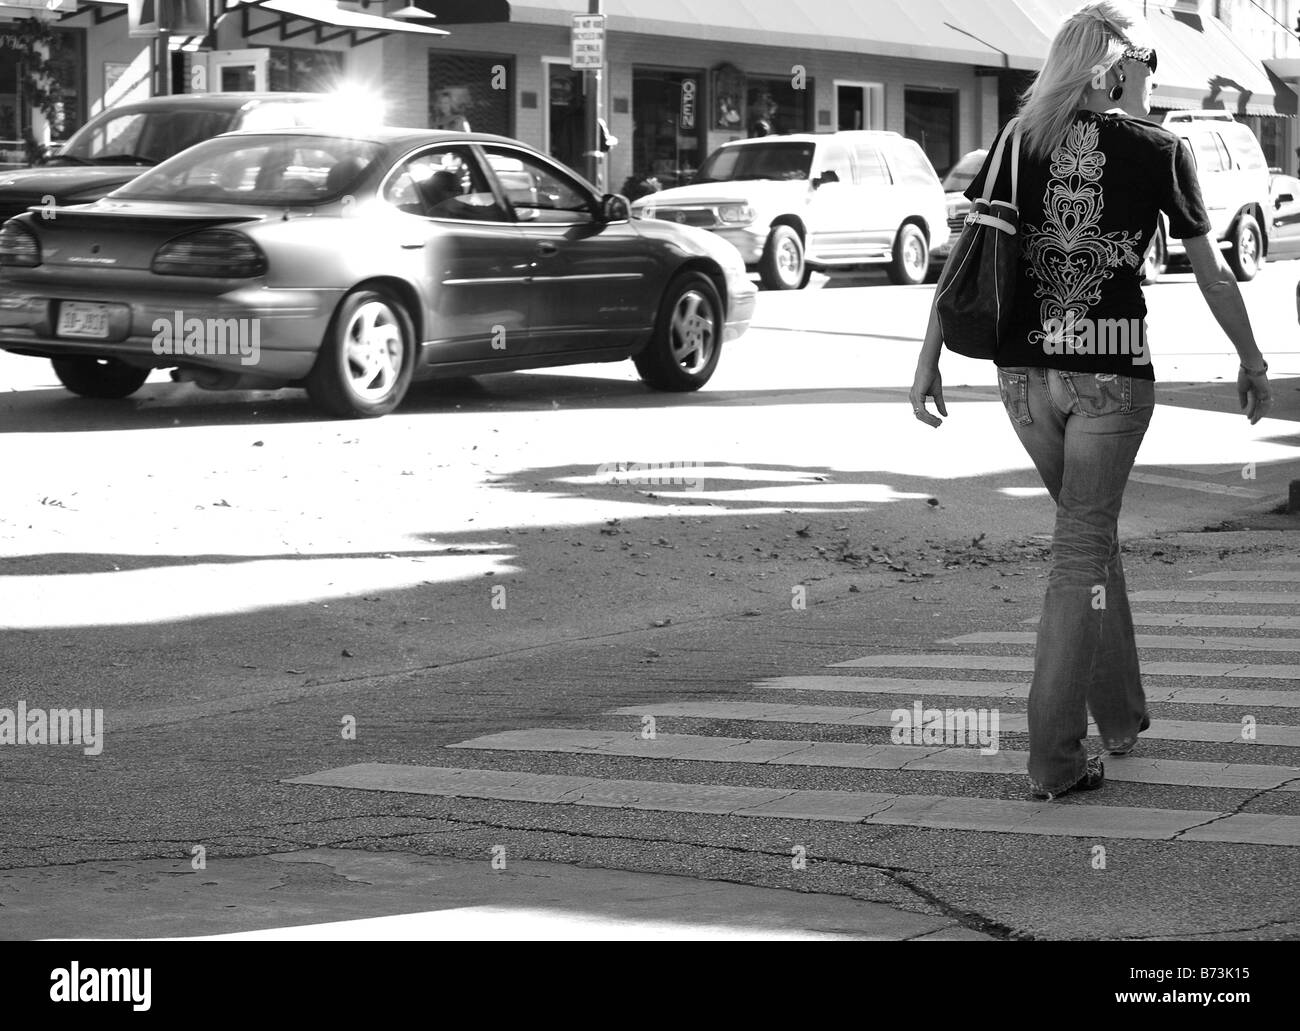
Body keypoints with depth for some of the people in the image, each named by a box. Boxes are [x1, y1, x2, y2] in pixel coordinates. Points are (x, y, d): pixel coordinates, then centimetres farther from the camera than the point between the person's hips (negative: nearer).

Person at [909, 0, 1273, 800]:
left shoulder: (1019, 142, 6)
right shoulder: (1159, 151, -2)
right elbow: (1213, 274, 4)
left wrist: (930, 358, 4)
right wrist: (1251, 360, 17)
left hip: (1025, 371, 4)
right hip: (1111, 371, -4)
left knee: (1092, 531, 22)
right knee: (1082, 550, 1)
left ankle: (1122, 717, 31)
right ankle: (1055, 758, -2)